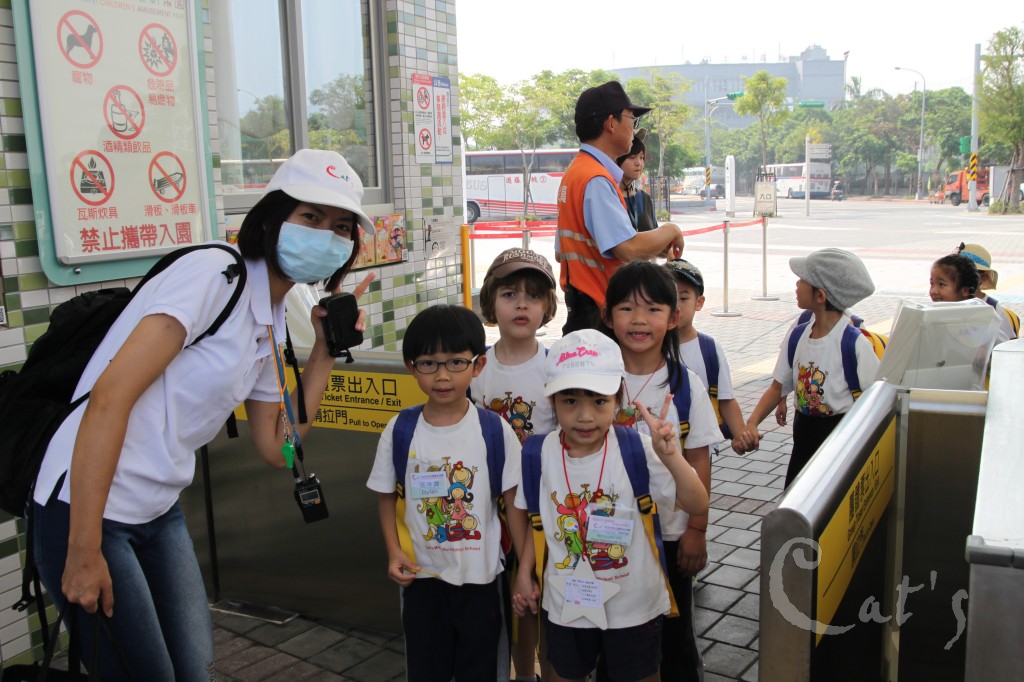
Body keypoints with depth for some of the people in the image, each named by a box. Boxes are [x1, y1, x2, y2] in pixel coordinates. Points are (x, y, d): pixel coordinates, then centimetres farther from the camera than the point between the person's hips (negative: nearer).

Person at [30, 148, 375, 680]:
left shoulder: (272, 324, 9)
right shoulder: (214, 273, -17)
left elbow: (276, 447, 11)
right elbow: (110, 398, -23)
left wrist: (326, 349, 5)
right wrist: (84, 553, -22)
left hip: (159, 512, 8)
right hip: (84, 508, -8)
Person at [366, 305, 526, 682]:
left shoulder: (495, 430, -11)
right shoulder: (399, 431, -8)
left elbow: (513, 502, -5)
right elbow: (386, 495, 3)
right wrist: (394, 552, -8)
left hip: (480, 576, -1)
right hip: (421, 576, 1)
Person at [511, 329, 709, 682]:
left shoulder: (636, 450, -19)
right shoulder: (538, 453, -11)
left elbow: (697, 505, -22)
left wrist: (670, 457, -36)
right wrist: (525, 574, 3)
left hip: (634, 605, -1)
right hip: (564, 605, 2)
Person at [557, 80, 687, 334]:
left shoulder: (576, 171, 14)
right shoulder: (596, 179, -17)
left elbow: (561, 253, 20)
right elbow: (628, 248, -26)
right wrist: (670, 231, -6)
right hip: (600, 314, -10)